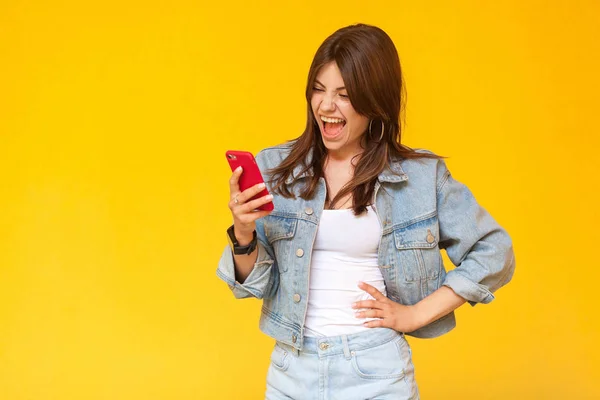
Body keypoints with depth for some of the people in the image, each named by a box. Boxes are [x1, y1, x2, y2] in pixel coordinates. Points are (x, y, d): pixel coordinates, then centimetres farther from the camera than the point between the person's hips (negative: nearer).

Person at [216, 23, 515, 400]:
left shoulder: (421, 175, -5)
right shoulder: (276, 169, -1)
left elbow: (494, 254, 0)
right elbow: (258, 283, 1)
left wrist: (416, 314, -5)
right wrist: (243, 235, -19)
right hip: (293, 368, 2)